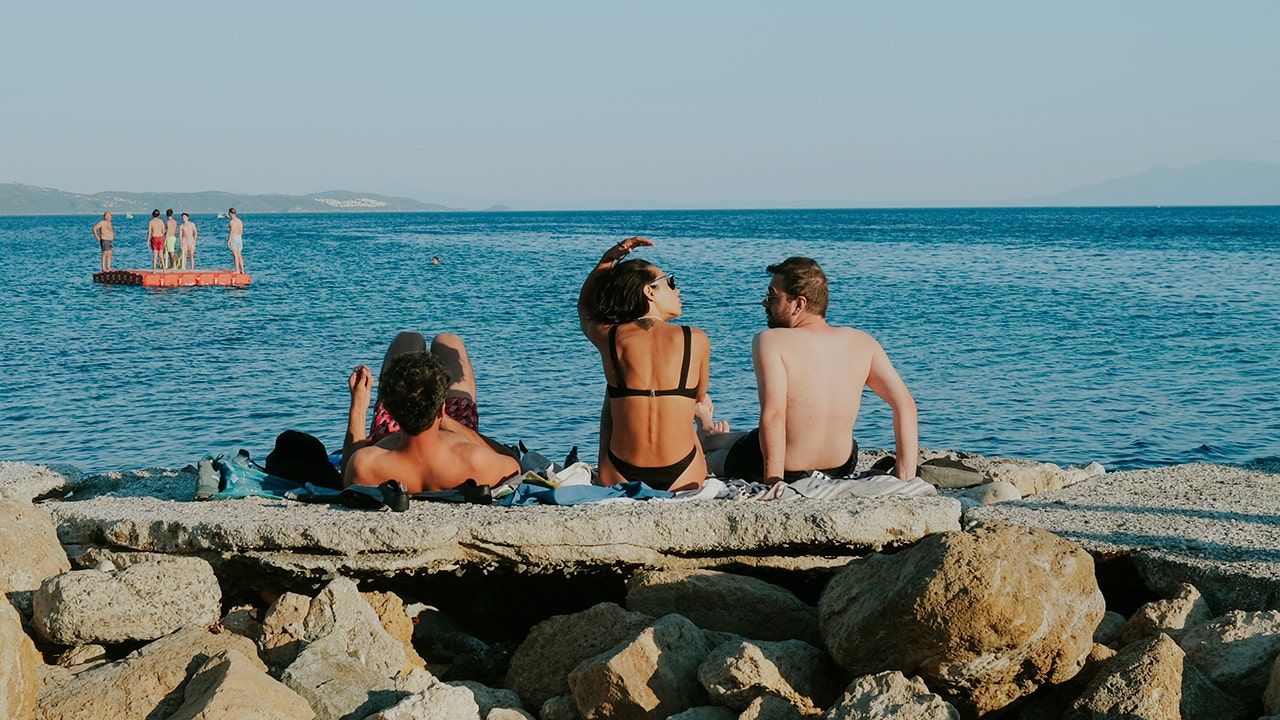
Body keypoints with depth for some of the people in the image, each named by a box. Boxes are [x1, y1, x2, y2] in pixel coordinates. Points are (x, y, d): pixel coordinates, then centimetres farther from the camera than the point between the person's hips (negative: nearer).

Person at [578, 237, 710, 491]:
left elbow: (585, 308, 23)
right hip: (683, 481, 0)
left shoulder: (608, 338, -3)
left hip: (621, 481, 0)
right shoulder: (696, 340, -6)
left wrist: (608, 259, 18)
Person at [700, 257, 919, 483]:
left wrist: (773, 482, -28)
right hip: (840, 470, 5)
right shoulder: (862, 343, -6)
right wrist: (905, 482, -7)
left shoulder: (770, 342, -20)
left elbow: (773, 415, -31)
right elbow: (905, 404, -9)